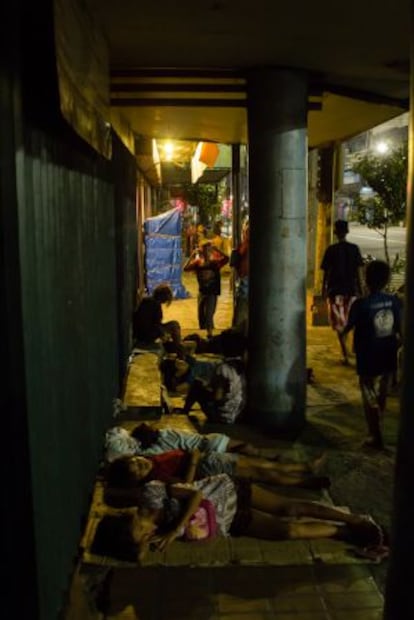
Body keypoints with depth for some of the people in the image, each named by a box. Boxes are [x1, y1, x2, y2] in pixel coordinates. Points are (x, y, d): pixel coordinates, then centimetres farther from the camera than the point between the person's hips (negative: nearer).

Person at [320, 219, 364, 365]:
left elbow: (326, 272, -6)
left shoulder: (331, 250, -7)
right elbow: (359, 271, 0)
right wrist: (361, 289, 8)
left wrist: (324, 289, 4)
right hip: (352, 289, 3)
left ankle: (345, 355, -4)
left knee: (339, 324, 0)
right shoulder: (354, 249, -1)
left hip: (335, 290, -3)